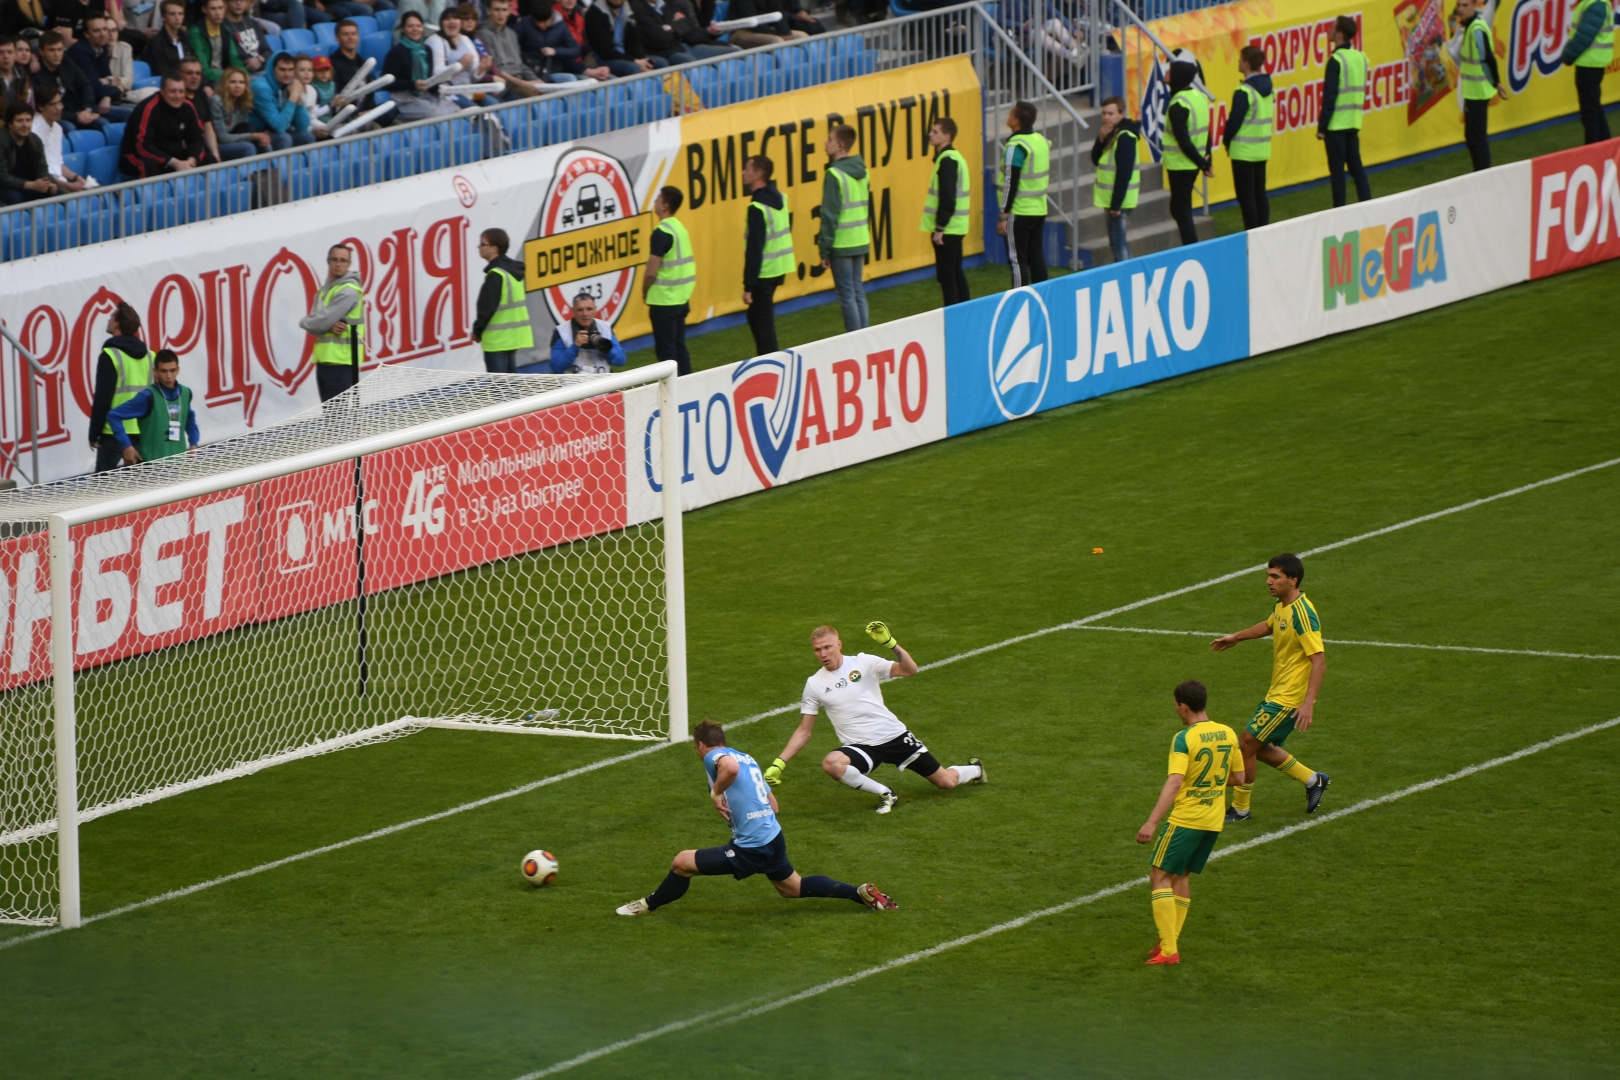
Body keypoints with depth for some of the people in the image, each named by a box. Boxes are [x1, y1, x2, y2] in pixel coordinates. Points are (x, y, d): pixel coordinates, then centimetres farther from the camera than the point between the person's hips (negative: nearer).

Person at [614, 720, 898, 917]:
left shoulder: (712, 756, -8)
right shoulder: (747, 758, 18)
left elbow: (730, 766, -36)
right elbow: (774, 806, 21)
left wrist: (715, 793, -20)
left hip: (750, 850, -8)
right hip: (774, 838, 8)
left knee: (682, 863, 0)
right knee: (794, 888, 28)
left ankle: (649, 905, 16)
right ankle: (862, 893, 21)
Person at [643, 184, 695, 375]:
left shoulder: (661, 233, -17)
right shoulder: (680, 228, 9)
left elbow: (652, 271, -19)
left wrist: (645, 292, -1)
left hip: (664, 301, -8)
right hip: (681, 299, 8)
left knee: (666, 351, -3)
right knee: (679, 347, 13)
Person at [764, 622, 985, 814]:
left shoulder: (863, 663, -2)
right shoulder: (814, 684, 3)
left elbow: (910, 670, -10)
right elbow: (804, 731, 8)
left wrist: (889, 643, -24)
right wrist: (779, 765, -1)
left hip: (894, 736, 0)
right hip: (861, 747, 1)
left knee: (946, 782, 3)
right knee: (831, 764, -35)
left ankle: (974, 769, 42)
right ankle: (883, 794, -14)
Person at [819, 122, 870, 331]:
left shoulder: (834, 174, -16)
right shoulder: (862, 171, 8)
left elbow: (829, 215, -15)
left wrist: (824, 249, -10)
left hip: (841, 243, -7)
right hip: (861, 241, 8)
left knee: (847, 296, -2)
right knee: (859, 293, 14)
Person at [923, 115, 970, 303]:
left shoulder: (947, 160, -16)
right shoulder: (955, 157, 14)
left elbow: (947, 198, -22)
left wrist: (939, 228, -20)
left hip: (947, 229, -10)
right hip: (955, 227, 10)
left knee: (946, 274, -5)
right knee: (956, 272, 14)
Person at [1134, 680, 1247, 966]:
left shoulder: (1184, 739, -16)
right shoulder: (1227, 734, 4)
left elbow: (1174, 783, -26)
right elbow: (1239, 777, 12)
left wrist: (1152, 823, -28)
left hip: (1185, 820, -7)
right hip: (1214, 821, 7)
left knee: (1159, 876, 0)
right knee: (1179, 877, 18)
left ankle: (1168, 949, -9)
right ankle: (1171, 942, 16)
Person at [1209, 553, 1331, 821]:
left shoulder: (1302, 614, -24)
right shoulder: (1282, 606, 4)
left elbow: (1319, 661, -28)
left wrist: (1308, 703, -34)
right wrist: (1236, 637, 38)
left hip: (1289, 699, -9)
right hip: (1276, 694, 9)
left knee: (1247, 744, -3)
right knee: (1261, 748, 17)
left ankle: (1239, 809, 12)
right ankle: (1313, 780, 31)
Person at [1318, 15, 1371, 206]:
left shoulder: (1336, 60, -15)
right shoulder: (1361, 57, 7)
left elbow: (1329, 96, -16)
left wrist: (1322, 126, -11)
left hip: (1336, 124, -7)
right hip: (1354, 123, 7)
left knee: (1337, 169, 0)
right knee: (1356, 165, 12)